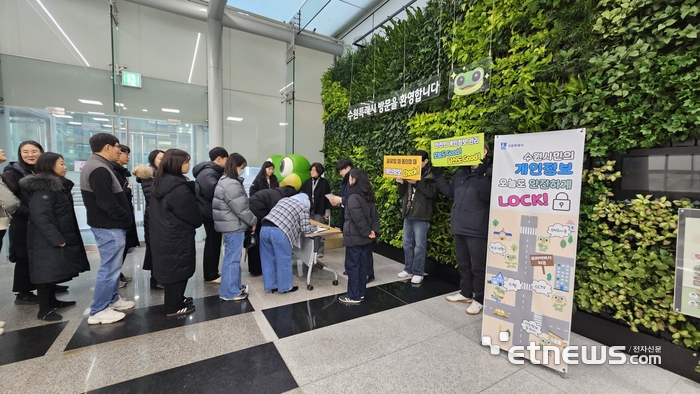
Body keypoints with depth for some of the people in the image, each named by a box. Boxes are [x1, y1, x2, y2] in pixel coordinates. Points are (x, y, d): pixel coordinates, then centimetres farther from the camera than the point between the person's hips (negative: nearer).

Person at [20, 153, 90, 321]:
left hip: (58, 238, 10)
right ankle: (44, 310, 6)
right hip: (48, 240, -9)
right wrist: (57, 239, -23)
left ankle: (52, 301, 28)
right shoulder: (43, 188, -17)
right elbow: (40, 216, -23)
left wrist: (61, 237, 17)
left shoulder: (58, 185, 14)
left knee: (54, 271, 16)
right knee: (47, 272, -3)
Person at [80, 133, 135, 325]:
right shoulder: (99, 169, -21)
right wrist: (127, 218, -13)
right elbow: (107, 202, -24)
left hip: (109, 224, 11)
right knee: (109, 268, -1)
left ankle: (113, 299, 32)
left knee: (113, 265, 19)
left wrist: (123, 209, 8)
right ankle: (98, 311, 10)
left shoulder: (96, 165, 13)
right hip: (109, 226, -11)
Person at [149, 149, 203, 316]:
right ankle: (174, 307, 18)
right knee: (177, 269, 4)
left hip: (163, 234, 9)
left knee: (171, 268, 20)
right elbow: (192, 214, -17)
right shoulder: (178, 188, -23)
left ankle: (175, 300, 35)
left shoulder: (160, 182, 7)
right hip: (177, 237, -9)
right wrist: (198, 222, 3)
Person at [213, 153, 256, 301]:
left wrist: (249, 221, 15)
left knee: (233, 257, 17)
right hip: (234, 226, -10)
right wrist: (253, 222, -6)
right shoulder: (232, 185, -20)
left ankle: (234, 286, 29)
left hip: (230, 225, 10)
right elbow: (241, 209, -21)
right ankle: (229, 292, 10)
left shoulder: (224, 182, 14)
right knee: (232, 258, -1)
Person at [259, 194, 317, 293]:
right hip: (279, 232, -6)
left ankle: (270, 286, 28)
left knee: (268, 260, 16)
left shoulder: (284, 199, 27)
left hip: (264, 228, 6)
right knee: (284, 261, 10)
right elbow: (306, 229, 6)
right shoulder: (303, 207, 9)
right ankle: (285, 287, 23)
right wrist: (314, 227, 26)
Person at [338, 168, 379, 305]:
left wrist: (367, 232, -12)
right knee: (362, 265, 14)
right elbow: (374, 215, 6)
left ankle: (354, 296, 10)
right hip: (365, 237, 8)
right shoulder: (368, 196, 9)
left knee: (352, 266, 2)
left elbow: (358, 218, -21)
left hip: (355, 237, -8)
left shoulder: (353, 196, -16)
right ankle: (360, 293, 25)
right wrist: (374, 230, -2)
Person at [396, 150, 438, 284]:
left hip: (421, 216, -7)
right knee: (407, 244, 13)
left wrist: (417, 183, -23)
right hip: (408, 214, 7)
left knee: (419, 245, 2)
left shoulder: (431, 175, -6)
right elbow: (402, 193, 15)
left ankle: (418, 273, 15)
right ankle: (408, 269, 27)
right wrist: (401, 183, -5)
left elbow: (433, 193, -19)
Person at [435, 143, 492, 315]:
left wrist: (481, 174, -30)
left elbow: (487, 196, -20)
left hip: (477, 228, -7)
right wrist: (438, 175, 9)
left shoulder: (488, 173, -9)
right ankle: (466, 293, 34)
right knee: (463, 264, 18)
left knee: (478, 266, 5)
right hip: (459, 226, 7)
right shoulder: (461, 172, 11)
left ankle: (479, 299, 21)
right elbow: (449, 192, 16)